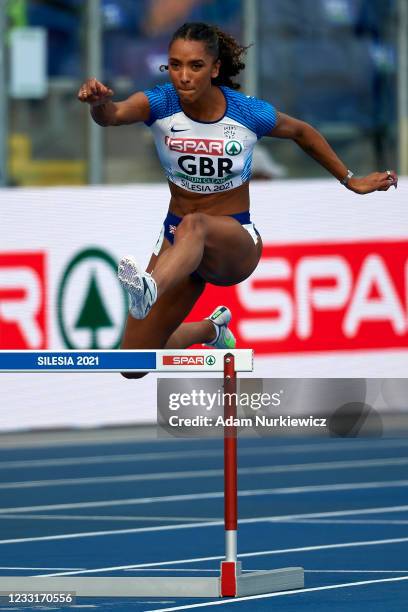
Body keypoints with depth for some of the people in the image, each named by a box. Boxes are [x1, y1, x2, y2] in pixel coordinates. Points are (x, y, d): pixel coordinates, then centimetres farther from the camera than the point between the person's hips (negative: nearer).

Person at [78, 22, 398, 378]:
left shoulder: (251, 114, -11)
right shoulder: (160, 104, -11)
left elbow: (302, 133, 10)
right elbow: (114, 115, -33)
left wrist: (350, 181, 18)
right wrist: (99, 102, -57)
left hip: (235, 243, -3)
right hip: (178, 239, 3)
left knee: (194, 225, -40)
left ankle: (150, 289, -72)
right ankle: (211, 329, 33)